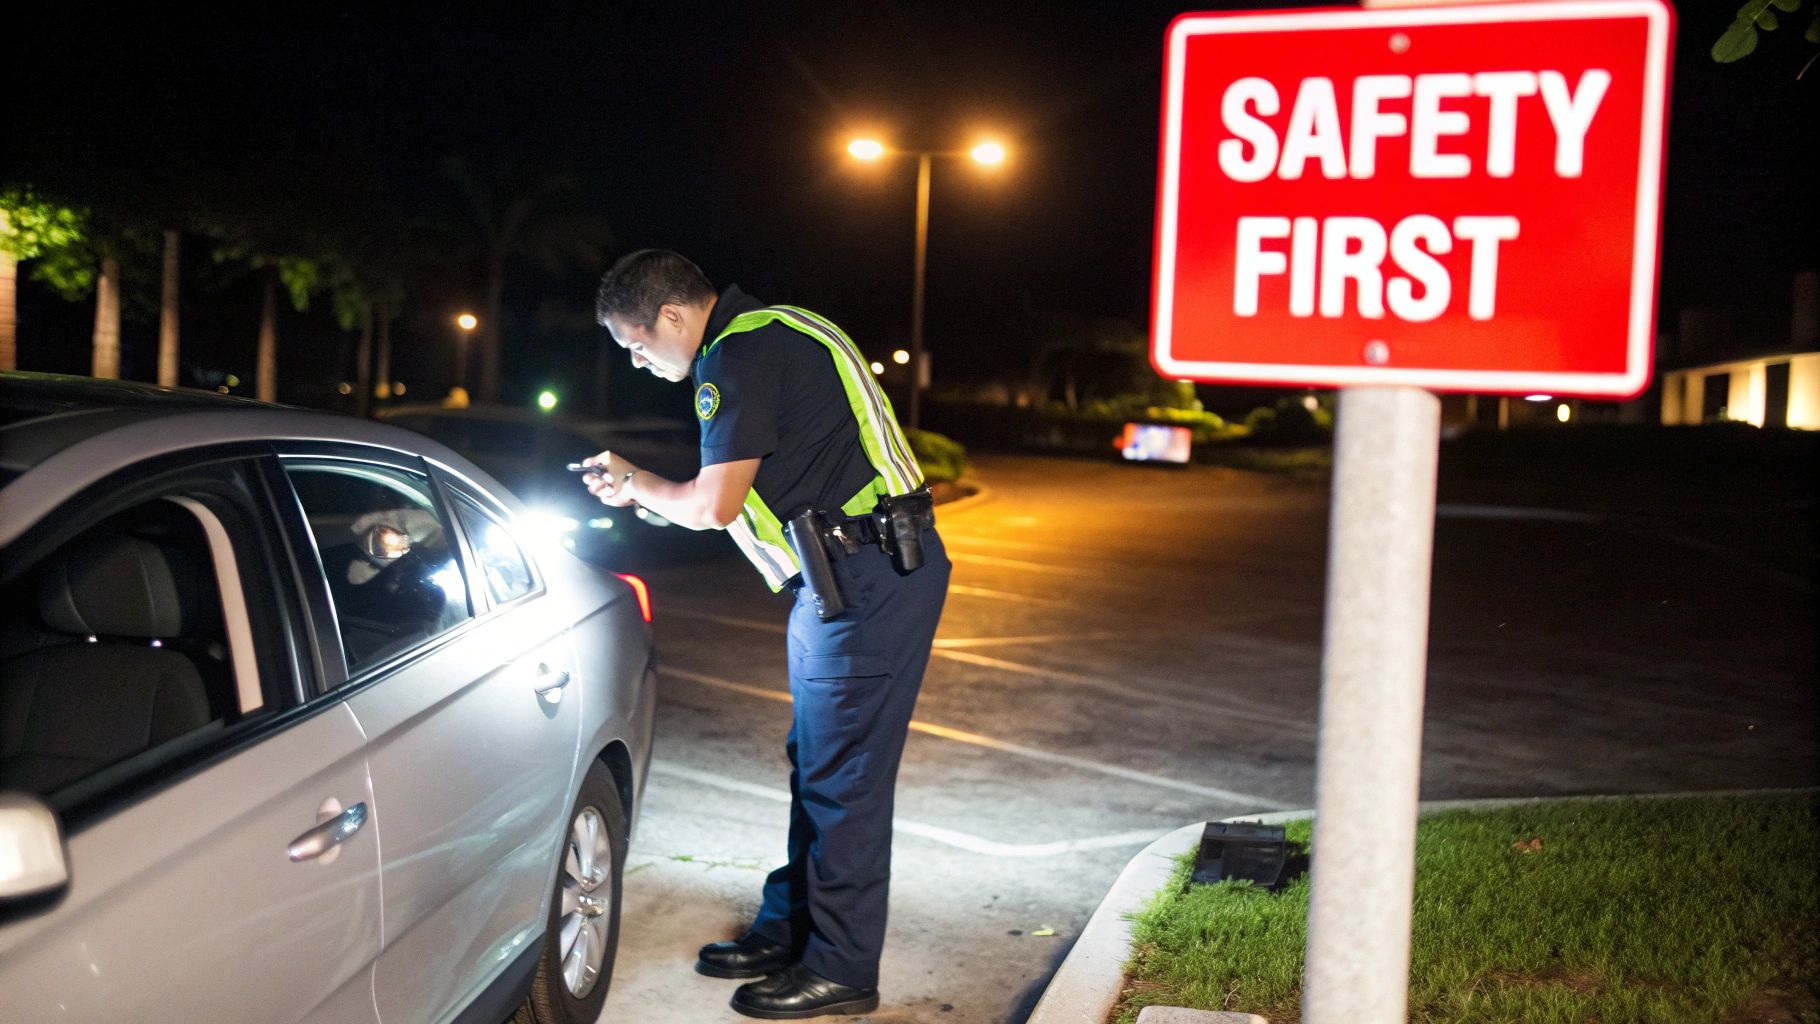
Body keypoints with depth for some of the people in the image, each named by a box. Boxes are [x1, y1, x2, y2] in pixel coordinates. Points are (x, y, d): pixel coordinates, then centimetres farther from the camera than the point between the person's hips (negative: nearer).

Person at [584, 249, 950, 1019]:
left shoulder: (742, 355, -15)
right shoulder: (760, 338, 18)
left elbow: (713, 506, -16)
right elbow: (745, 492, 22)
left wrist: (635, 483, 3)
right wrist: (645, 493, 16)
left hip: (867, 576, -11)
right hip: (852, 573, 11)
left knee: (842, 774, -3)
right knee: (814, 762, 17)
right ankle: (788, 932, 29)